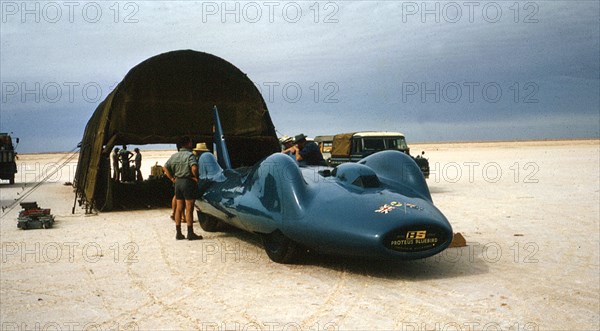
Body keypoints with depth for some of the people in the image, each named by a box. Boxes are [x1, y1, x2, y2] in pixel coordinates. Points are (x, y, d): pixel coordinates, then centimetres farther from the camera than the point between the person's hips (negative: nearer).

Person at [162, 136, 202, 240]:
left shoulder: (174, 156, 10)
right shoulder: (189, 155, -12)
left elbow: (165, 168, 11)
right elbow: (194, 168, -28)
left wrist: (172, 178, 11)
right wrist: (196, 177, -13)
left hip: (178, 182, 7)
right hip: (188, 182, -7)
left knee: (179, 208, 12)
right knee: (189, 209, -2)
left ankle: (178, 233, 15)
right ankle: (190, 233, 2)